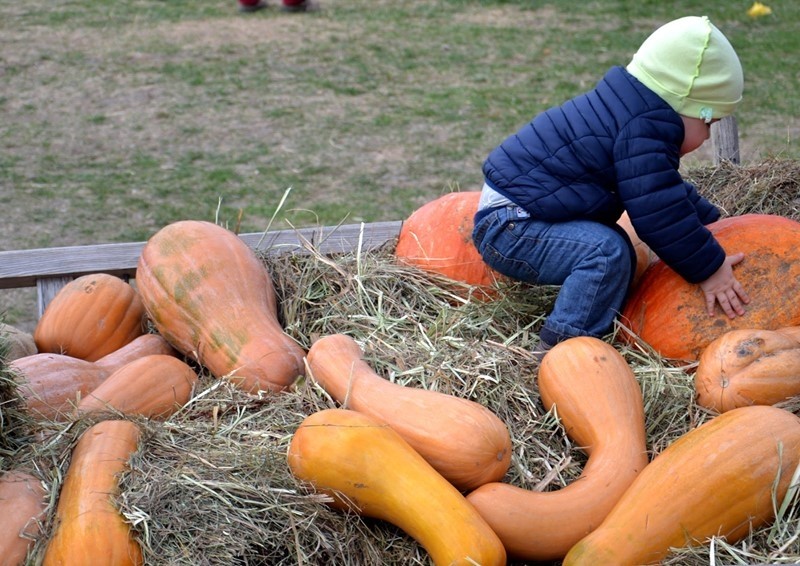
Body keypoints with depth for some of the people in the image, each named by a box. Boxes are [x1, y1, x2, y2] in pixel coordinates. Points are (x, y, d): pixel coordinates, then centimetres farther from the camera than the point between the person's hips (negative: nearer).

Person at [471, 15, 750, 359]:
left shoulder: (629, 107, 13)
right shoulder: (644, 130, -22)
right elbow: (658, 211, -22)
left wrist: (711, 220, 30)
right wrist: (708, 268, -13)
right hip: (507, 227, -11)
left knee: (618, 251, 12)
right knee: (607, 251, -26)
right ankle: (560, 346, -20)